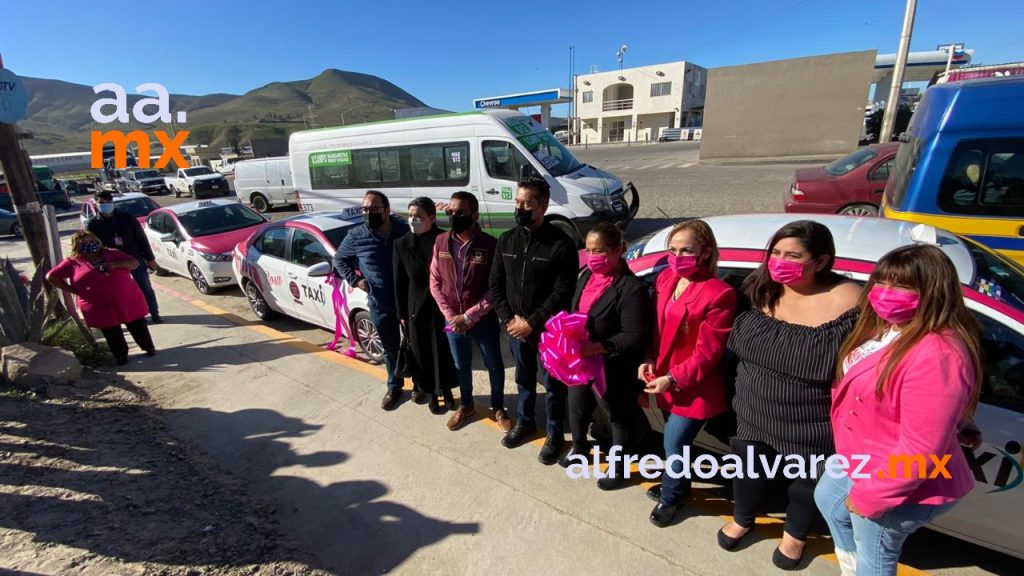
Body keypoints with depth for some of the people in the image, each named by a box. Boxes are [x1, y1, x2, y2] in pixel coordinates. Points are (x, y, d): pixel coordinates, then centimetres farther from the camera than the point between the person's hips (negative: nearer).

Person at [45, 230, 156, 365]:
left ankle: (149, 348, 27)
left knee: (138, 325, 11)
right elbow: (51, 276, 8)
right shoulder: (73, 262, 4)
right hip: (100, 307, -1)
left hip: (128, 300, 1)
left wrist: (115, 264, -16)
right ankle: (121, 355, 23)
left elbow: (134, 263, 2)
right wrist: (73, 290, 1)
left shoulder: (112, 253, 7)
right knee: (113, 334, 7)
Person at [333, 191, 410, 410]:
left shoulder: (405, 231, -10)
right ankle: (394, 387, 37)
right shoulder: (356, 236, -6)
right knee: (391, 349, 17)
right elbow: (339, 259, 10)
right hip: (380, 305, 1)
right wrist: (355, 280, -3)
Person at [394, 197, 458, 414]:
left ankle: (446, 392, 33)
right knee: (422, 355, 11)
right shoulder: (402, 244, -4)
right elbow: (399, 282, 0)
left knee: (445, 353, 12)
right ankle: (431, 395, 32)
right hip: (417, 309, 1)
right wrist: (402, 314, 1)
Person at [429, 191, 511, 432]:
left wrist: (469, 316, -17)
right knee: (461, 366, 21)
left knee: (494, 366, 14)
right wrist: (450, 315, -8)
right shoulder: (441, 243, -4)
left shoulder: (490, 245, -16)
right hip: (452, 321, 3)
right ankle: (466, 406, 44)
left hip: (484, 321, -3)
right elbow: (435, 282, 1)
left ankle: (498, 408, 38)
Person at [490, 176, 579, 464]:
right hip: (515, 328, 4)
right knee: (524, 379, 23)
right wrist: (508, 319, -8)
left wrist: (532, 322, -17)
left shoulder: (561, 244, -15)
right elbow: (496, 283, 3)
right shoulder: (506, 241, 0)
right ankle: (525, 422, 45)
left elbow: (563, 292, -17)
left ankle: (555, 435, 34)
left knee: (553, 384, 12)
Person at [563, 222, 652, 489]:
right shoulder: (586, 276, 2)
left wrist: (596, 347, -30)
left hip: (612, 369, -7)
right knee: (577, 408, 26)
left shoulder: (631, 288, -25)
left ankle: (618, 467, 40)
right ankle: (579, 447, 54)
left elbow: (635, 337, -25)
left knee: (620, 416, 17)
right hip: (579, 361, 8)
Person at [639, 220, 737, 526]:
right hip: (665, 377, 6)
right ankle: (676, 484, 49)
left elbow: (708, 351, -18)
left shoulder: (719, 293, -21)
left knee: (674, 444, 6)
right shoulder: (665, 279, 0)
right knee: (675, 440, 23)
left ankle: (670, 497, 34)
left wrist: (673, 379, -19)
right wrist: (649, 360, -4)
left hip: (694, 387, -6)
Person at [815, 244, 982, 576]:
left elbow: (920, 450, -31)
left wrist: (869, 496, -20)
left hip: (900, 488, -10)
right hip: (861, 461, 10)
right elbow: (856, 385, 12)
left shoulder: (937, 356, -33)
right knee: (827, 498, 32)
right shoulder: (888, 327, -1)